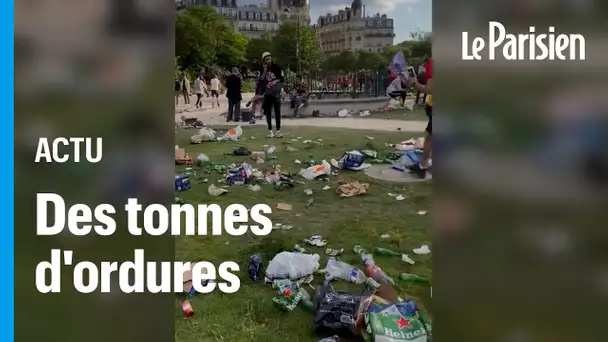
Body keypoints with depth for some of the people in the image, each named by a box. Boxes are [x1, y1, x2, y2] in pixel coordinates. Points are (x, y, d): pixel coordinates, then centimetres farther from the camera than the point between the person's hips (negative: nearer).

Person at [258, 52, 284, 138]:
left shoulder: (276, 67, -1)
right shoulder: (262, 69, 4)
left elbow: (282, 78, 2)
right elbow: (261, 80, -6)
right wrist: (265, 71, -13)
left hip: (276, 92, -2)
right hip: (267, 93, 2)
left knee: (277, 111, -2)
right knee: (268, 112, 2)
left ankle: (278, 130, -1)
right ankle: (270, 131, 8)